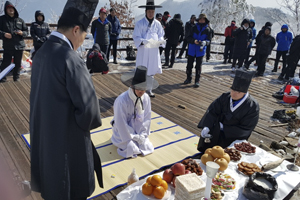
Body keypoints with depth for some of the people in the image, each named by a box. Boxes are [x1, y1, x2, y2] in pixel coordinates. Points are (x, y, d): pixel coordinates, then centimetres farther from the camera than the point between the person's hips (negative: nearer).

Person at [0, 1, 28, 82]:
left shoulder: (20, 20, 12)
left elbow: (26, 32, 13)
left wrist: (22, 33, -8)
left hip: (19, 46, 2)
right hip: (7, 46, -2)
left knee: (18, 64, 9)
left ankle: (16, 78, 22)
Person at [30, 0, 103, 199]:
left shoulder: (41, 53, 2)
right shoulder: (70, 58, -25)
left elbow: (41, 97, 10)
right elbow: (88, 105, -24)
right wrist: (90, 122, -3)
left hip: (43, 135, 8)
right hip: (68, 138, -8)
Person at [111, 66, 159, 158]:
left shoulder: (146, 98, -14)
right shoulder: (122, 100, -29)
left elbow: (147, 118, -4)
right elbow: (121, 124, -23)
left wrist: (142, 135, -9)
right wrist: (135, 137, -17)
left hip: (138, 131, 5)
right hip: (124, 132, -4)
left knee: (147, 147, -4)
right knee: (133, 149, -14)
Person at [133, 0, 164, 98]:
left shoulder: (157, 23, 7)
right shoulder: (140, 23, -4)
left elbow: (161, 35, 11)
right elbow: (136, 37, -6)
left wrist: (160, 41, -11)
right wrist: (143, 41, -24)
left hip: (154, 50, 4)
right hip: (143, 50, -4)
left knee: (152, 71, 9)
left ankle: (149, 90, 22)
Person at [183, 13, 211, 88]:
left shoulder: (207, 29, 2)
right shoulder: (194, 28, 3)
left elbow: (208, 40, 0)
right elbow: (188, 38, -2)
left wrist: (204, 42, -22)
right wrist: (194, 41, -22)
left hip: (200, 51, -1)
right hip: (192, 50, 2)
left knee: (198, 66, 1)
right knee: (189, 65, 8)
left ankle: (197, 81, 8)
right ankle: (188, 78, 24)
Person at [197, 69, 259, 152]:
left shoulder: (252, 106, -14)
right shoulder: (225, 97, -5)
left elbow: (244, 129, -14)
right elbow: (212, 111, -10)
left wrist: (224, 128, -16)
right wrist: (206, 127, -26)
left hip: (234, 137, -4)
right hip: (218, 130, 4)